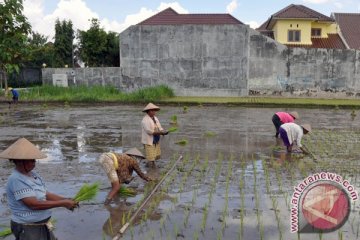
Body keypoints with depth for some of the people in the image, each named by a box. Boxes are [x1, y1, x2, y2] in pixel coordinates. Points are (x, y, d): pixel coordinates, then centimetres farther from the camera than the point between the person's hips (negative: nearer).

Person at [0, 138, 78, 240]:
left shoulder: (33, 174, 4)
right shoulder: (16, 180, -21)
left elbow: (46, 194, 6)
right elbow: (34, 204, -25)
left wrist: (66, 200, -9)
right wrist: (63, 203, -22)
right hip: (27, 229, -8)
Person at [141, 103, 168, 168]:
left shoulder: (155, 118, 12)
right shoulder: (145, 120, -15)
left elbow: (160, 128, 11)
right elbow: (149, 131, -23)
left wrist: (164, 131, -11)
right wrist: (160, 133, -24)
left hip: (156, 141, 8)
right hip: (149, 141, -8)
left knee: (157, 156, 12)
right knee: (151, 159, -5)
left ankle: (149, 164, 32)